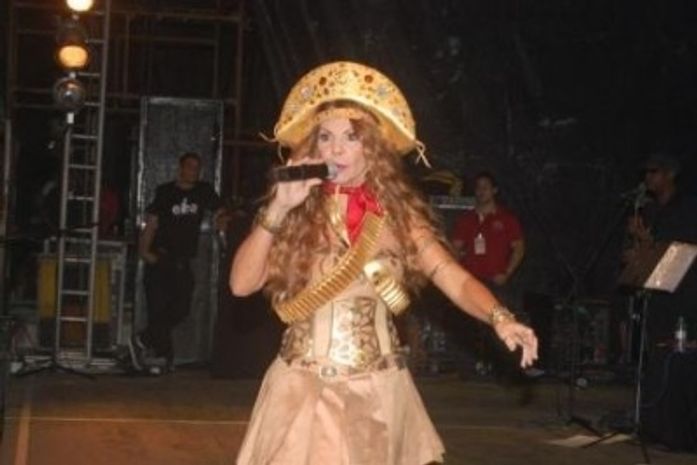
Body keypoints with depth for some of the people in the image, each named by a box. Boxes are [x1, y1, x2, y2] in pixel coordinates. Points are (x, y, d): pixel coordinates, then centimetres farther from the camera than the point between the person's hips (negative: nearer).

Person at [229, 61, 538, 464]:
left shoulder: (397, 214, -2)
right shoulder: (297, 214, -1)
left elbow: (454, 278, -12)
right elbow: (242, 284, -9)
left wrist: (500, 317, -30)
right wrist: (277, 210, -14)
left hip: (376, 388, 0)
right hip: (302, 387, 0)